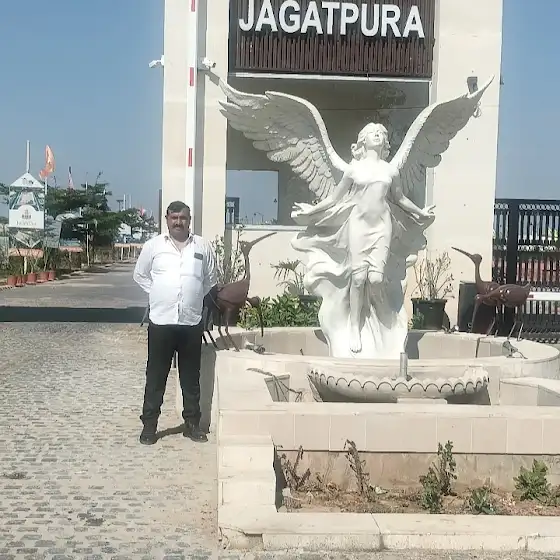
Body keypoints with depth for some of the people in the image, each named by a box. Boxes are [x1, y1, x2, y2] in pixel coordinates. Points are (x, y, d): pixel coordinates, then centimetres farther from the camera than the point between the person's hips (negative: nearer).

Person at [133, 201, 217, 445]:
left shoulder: (203, 247, 5)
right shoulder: (153, 245, 2)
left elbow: (211, 280, 15)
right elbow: (140, 275, 12)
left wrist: (195, 298, 7)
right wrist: (158, 295, 4)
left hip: (192, 322, 1)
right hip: (160, 321, -1)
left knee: (191, 376, 10)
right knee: (155, 375, 5)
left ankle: (192, 423, 21)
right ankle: (149, 424, 15)